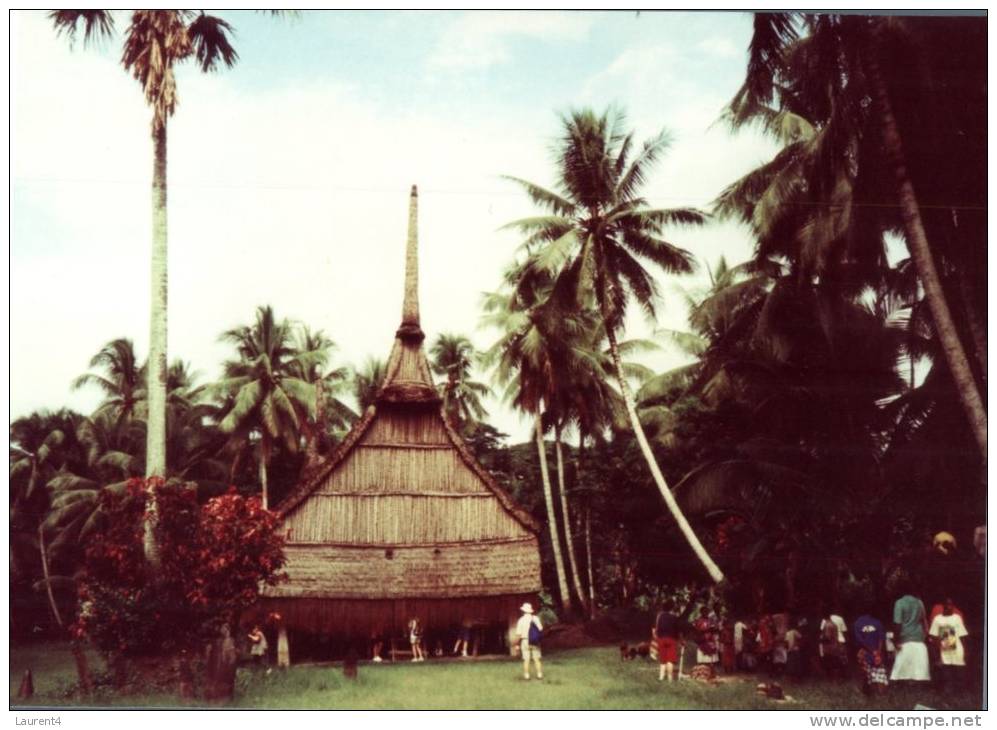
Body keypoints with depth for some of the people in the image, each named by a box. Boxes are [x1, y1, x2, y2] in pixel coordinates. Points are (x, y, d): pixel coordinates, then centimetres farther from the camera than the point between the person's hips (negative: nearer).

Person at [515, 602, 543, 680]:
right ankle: (539, 674, 6)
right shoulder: (536, 618, -1)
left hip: (525, 641, -2)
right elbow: (540, 629, -3)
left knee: (526, 660, 3)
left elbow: (518, 633, -8)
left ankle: (526, 675, 3)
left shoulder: (521, 620, -6)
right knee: (537, 659, 8)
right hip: (535, 642, 2)